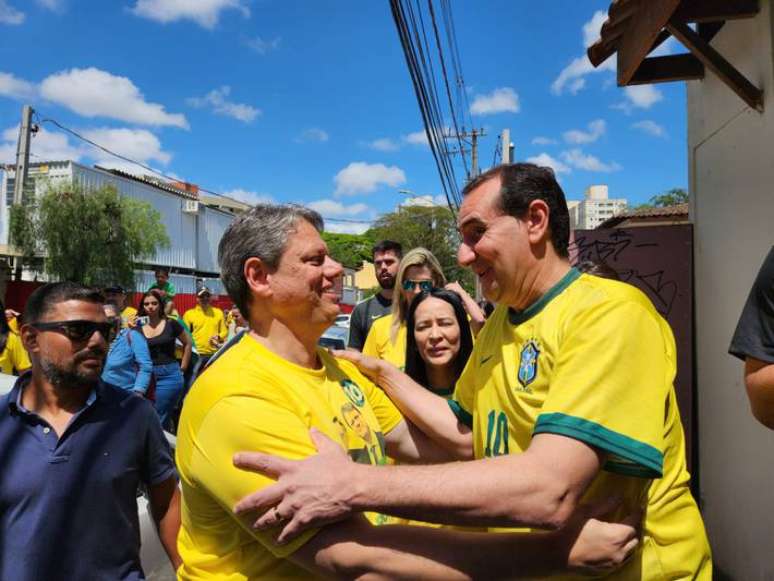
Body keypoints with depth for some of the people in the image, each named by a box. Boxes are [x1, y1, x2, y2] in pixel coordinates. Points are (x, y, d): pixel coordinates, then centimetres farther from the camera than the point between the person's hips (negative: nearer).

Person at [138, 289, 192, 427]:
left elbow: (187, 344, 8)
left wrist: (182, 368, 6)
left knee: (156, 420, -4)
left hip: (169, 375, -3)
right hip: (148, 376, 3)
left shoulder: (171, 324, -1)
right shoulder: (139, 327, 6)